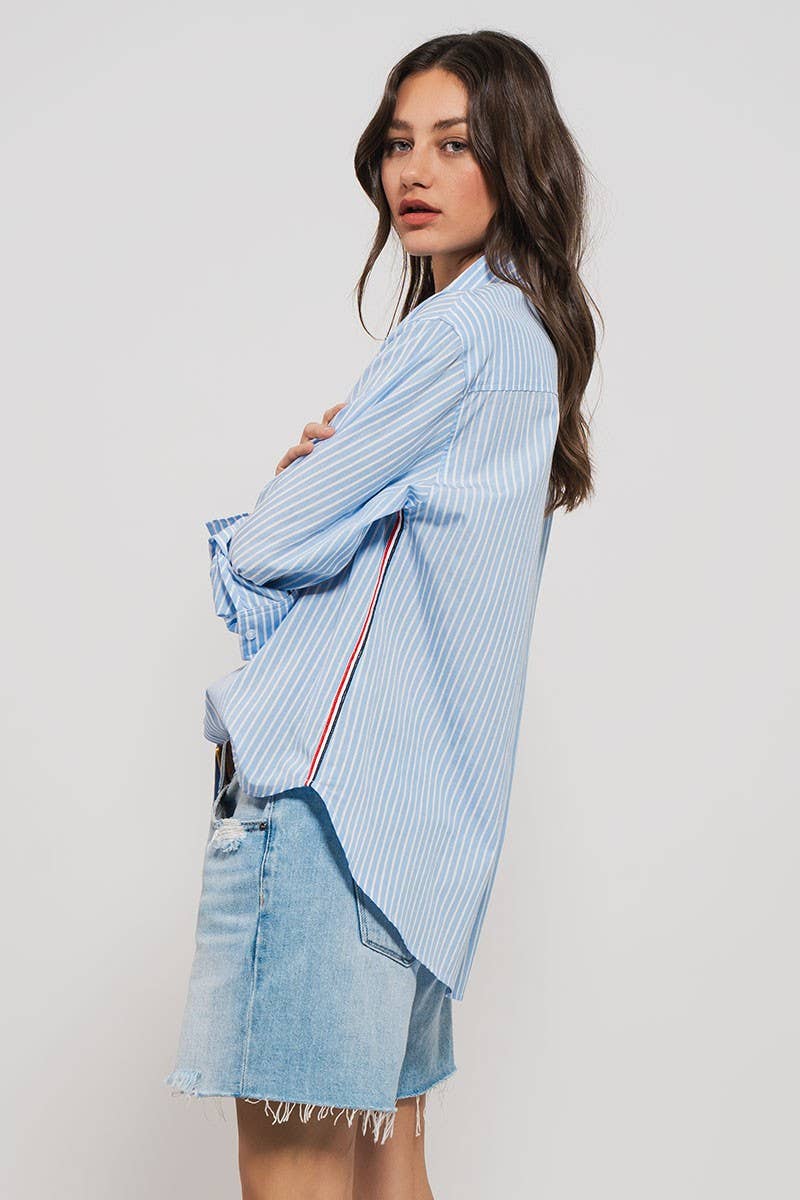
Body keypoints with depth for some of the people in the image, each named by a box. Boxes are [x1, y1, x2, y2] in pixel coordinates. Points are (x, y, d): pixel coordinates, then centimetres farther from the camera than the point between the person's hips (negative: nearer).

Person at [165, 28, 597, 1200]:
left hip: (335, 765, -10)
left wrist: (250, 534, 11)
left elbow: (271, 544, -11)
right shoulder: (528, 336, 20)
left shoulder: (463, 331, -10)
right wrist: (316, 477, 3)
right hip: (422, 785, 10)